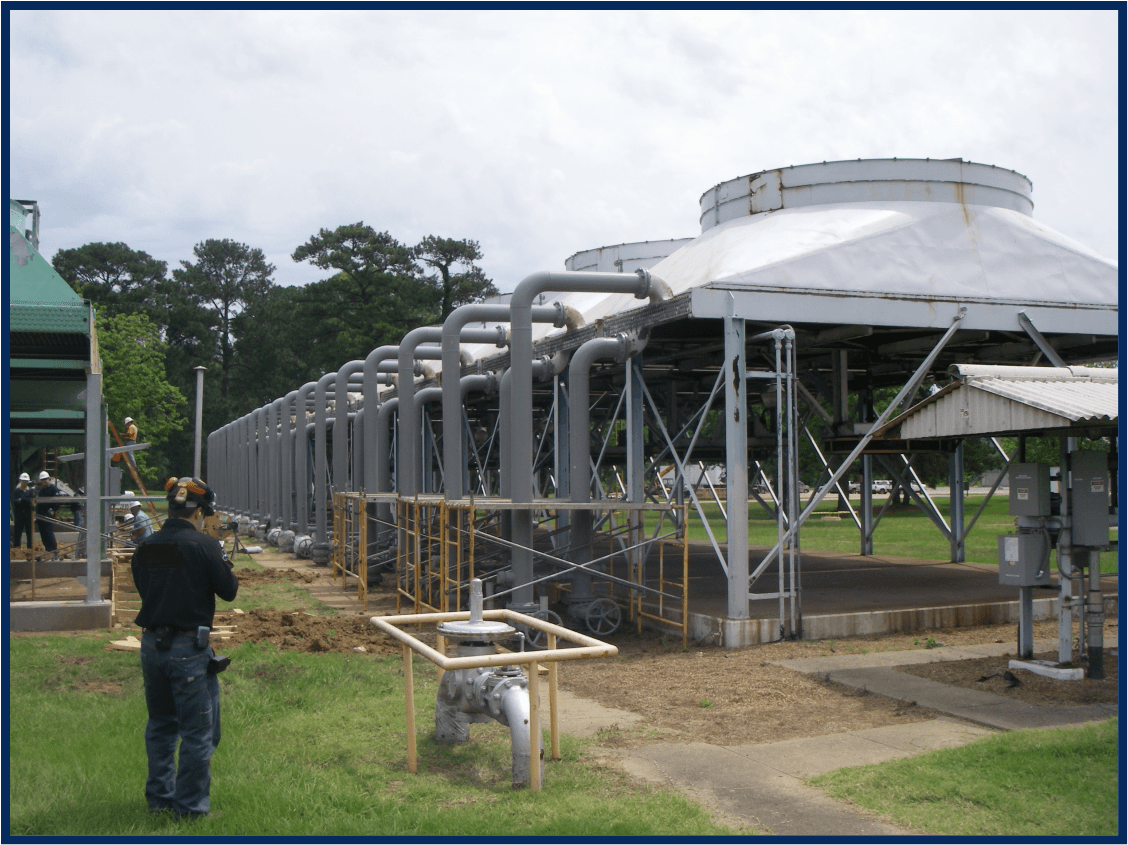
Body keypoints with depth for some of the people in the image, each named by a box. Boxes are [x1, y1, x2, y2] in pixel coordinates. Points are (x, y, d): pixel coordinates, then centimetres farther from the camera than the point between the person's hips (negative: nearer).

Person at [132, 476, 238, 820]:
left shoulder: (145, 547, 4)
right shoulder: (203, 545, -14)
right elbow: (228, 591, -7)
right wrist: (225, 566, 12)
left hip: (151, 645, 6)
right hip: (188, 647, -6)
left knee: (160, 725, 21)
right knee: (197, 731, 5)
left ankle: (159, 797, 31)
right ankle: (190, 806, 10)